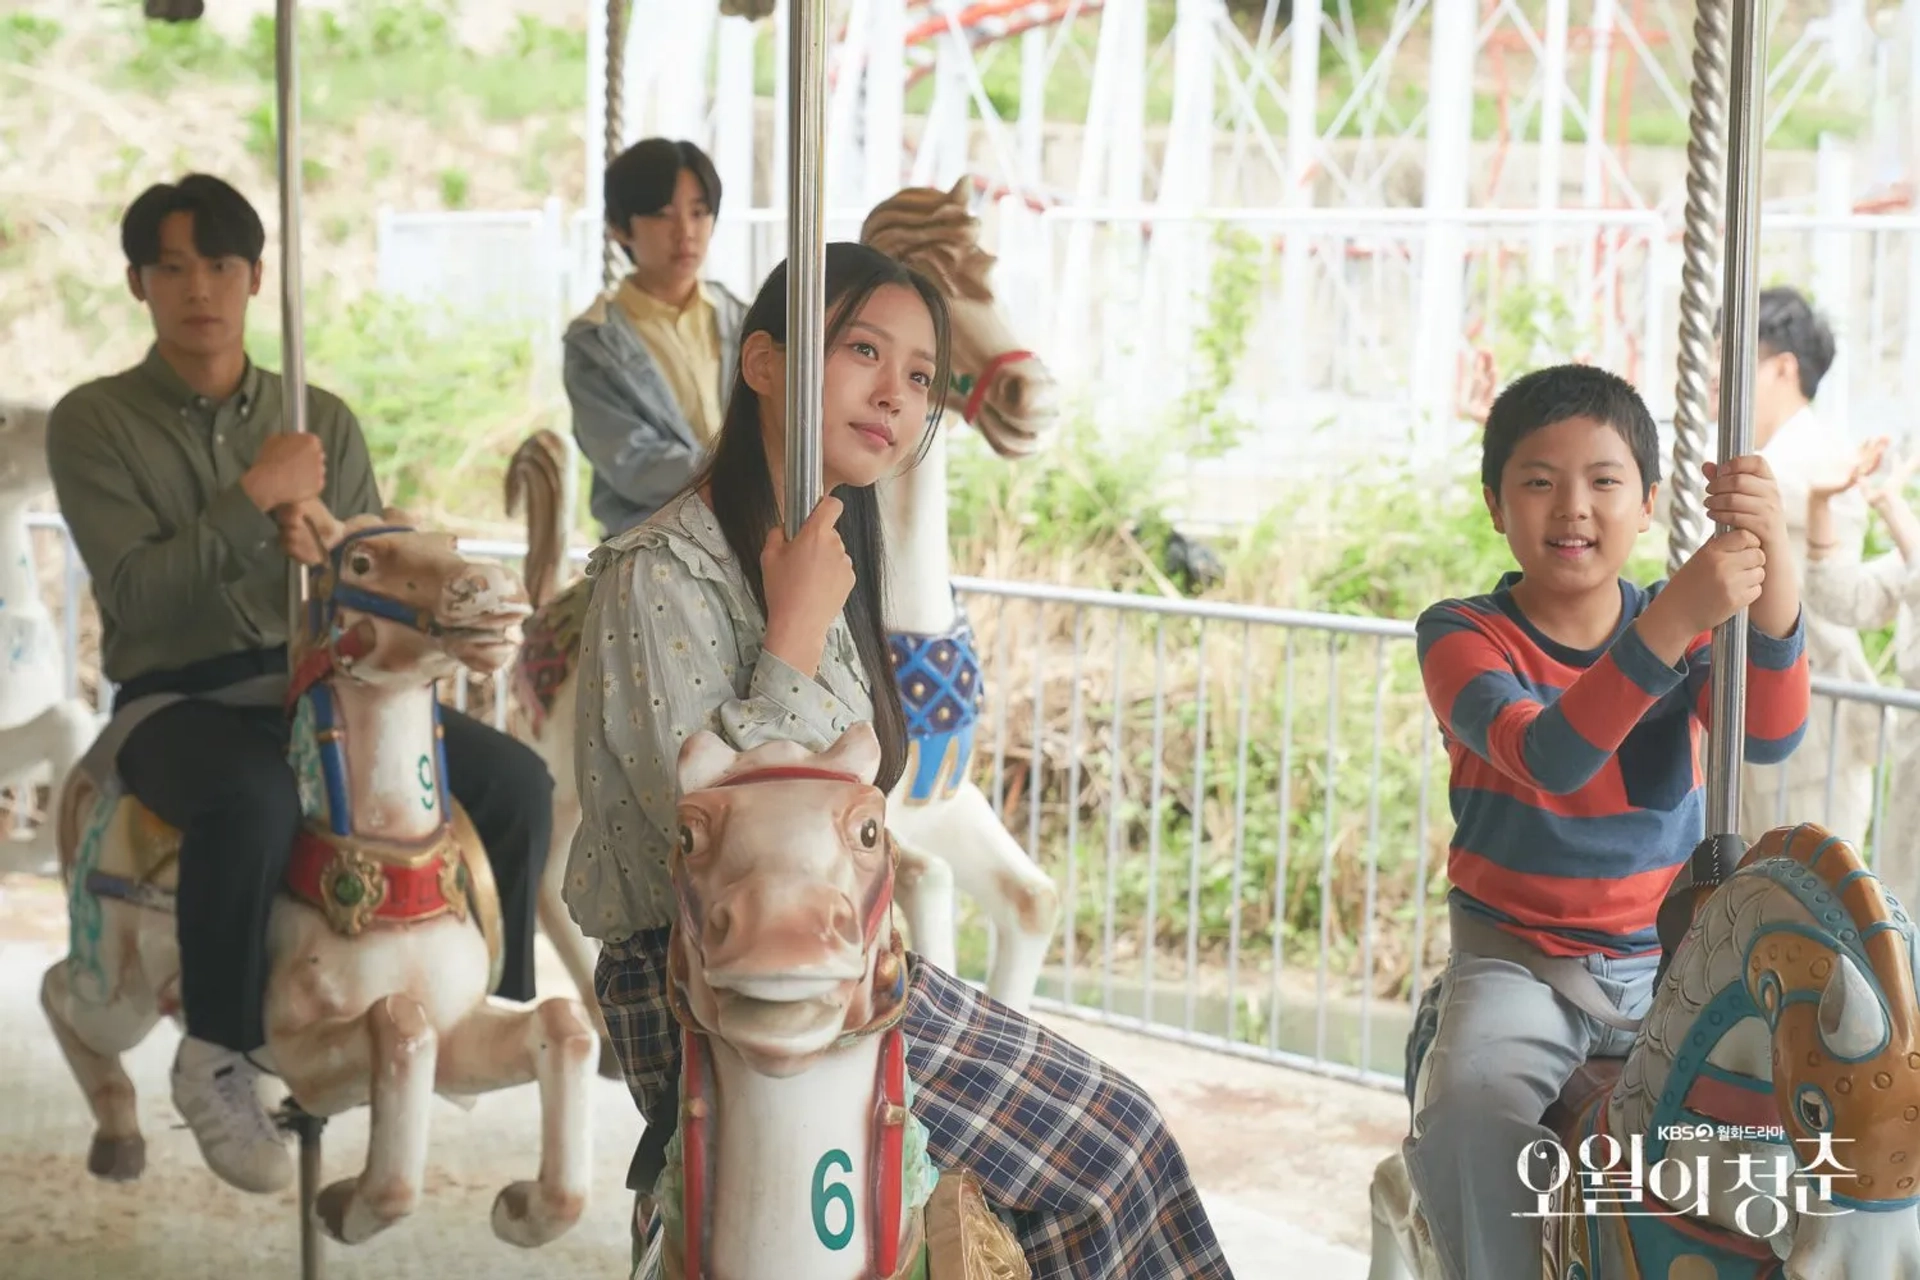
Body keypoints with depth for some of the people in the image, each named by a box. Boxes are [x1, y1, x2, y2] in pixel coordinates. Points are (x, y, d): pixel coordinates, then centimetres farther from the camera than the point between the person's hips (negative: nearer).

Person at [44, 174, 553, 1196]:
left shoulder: (323, 420, 9)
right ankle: (216, 1057, -19)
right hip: (172, 700, -5)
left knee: (516, 782, -11)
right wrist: (254, 500, -18)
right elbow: (134, 594, -14)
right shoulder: (94, 422, -3)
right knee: (254, 795, -39)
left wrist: (323, 532, -13)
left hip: (316, 683, 5)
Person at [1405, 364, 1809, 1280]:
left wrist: (1773, 567, -34)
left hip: (1670, 961, 3)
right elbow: (1547, 758, -27)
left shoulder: (1683, 622, 3)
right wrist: (1675, 620, -40)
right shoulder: (1462, 635, -7)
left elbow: (1771, 734, -17)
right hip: (1517, 956, -3)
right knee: (1474, 1106, -30)